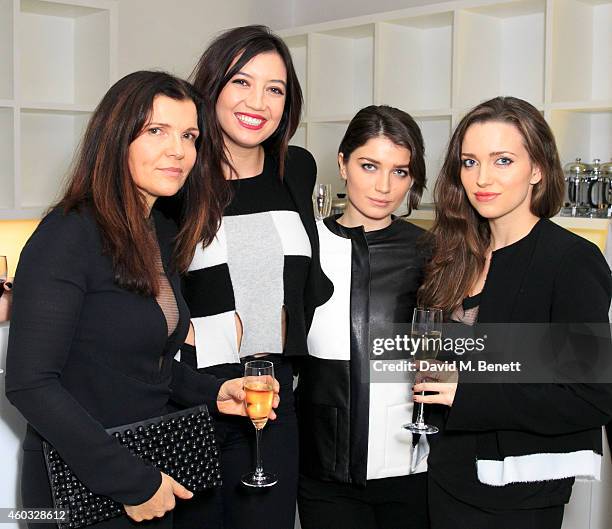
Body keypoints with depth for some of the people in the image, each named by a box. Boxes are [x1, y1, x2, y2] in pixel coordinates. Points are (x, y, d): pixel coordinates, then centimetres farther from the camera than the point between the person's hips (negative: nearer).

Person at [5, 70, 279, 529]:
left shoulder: (164, 237, 5)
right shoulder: (68, 237, -19)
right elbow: (29, 382, -23)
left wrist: (210, 392, -3)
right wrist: (131, 482, -22)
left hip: (149, 482, 8)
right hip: (79, 489, -7)